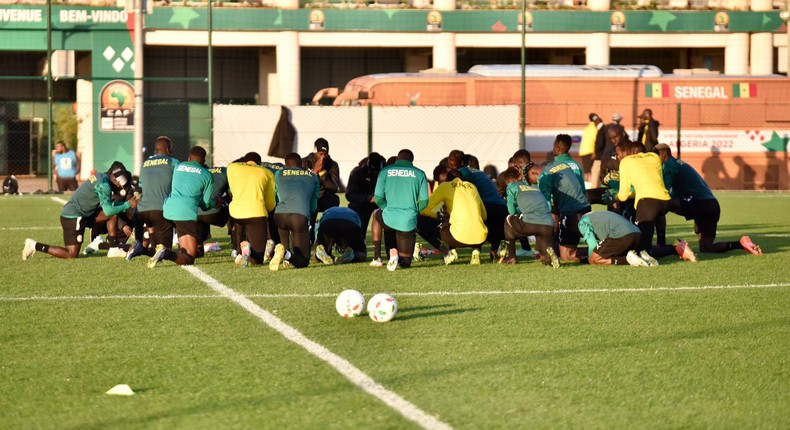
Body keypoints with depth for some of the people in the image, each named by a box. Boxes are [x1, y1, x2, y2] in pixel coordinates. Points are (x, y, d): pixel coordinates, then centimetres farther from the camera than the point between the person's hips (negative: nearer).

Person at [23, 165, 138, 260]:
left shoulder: (101, 178, 10)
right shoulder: (103, 185, -19)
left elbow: (108, 204, 19)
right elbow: (108, 211, -20)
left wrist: (126, 203, 11)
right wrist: (128, 205, -11)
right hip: (73, 217, -10)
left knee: (114, 214, 7)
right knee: (72, 255, -8)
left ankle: (114, 248, 11)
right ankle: (35, 246, -3)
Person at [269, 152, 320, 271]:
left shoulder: (279, 175, 22)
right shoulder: (312, 176, 23)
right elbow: (313, 207, 28)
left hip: (280, 215, 2)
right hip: (301, 216, -2)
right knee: (303, 261, 3)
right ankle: (286, 254, -29)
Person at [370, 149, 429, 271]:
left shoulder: (385, 171, 7)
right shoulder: (419, 174, 6)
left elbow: (378, 198, 4)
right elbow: (424, 201, 2)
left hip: (389, 218, 0)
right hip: (409, 222, 0)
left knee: (376, 215, 40)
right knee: (405, 263, 19)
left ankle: (377, 257, 28)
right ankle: (400, 260, -21)